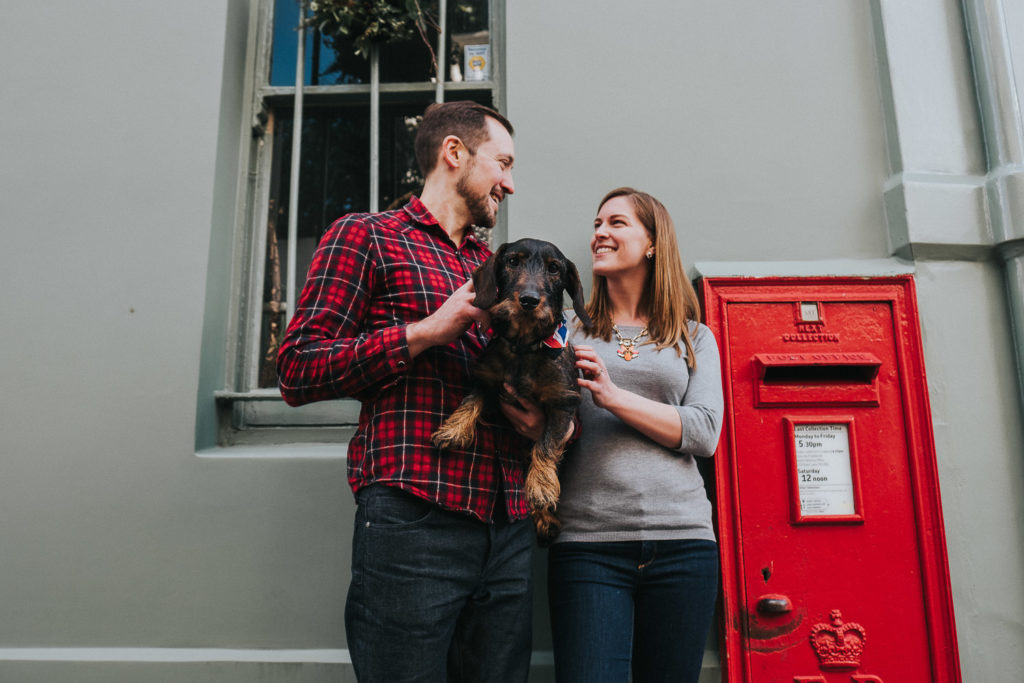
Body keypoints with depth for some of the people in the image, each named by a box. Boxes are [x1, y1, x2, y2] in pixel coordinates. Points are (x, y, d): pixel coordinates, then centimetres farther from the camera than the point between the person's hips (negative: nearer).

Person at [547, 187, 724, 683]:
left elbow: (704, 432, -1)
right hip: (588, 543, -1)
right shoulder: (570, 331, 12)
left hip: (680, 538, 1)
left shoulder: (694, 339, 13)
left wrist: (613, 395, -10)